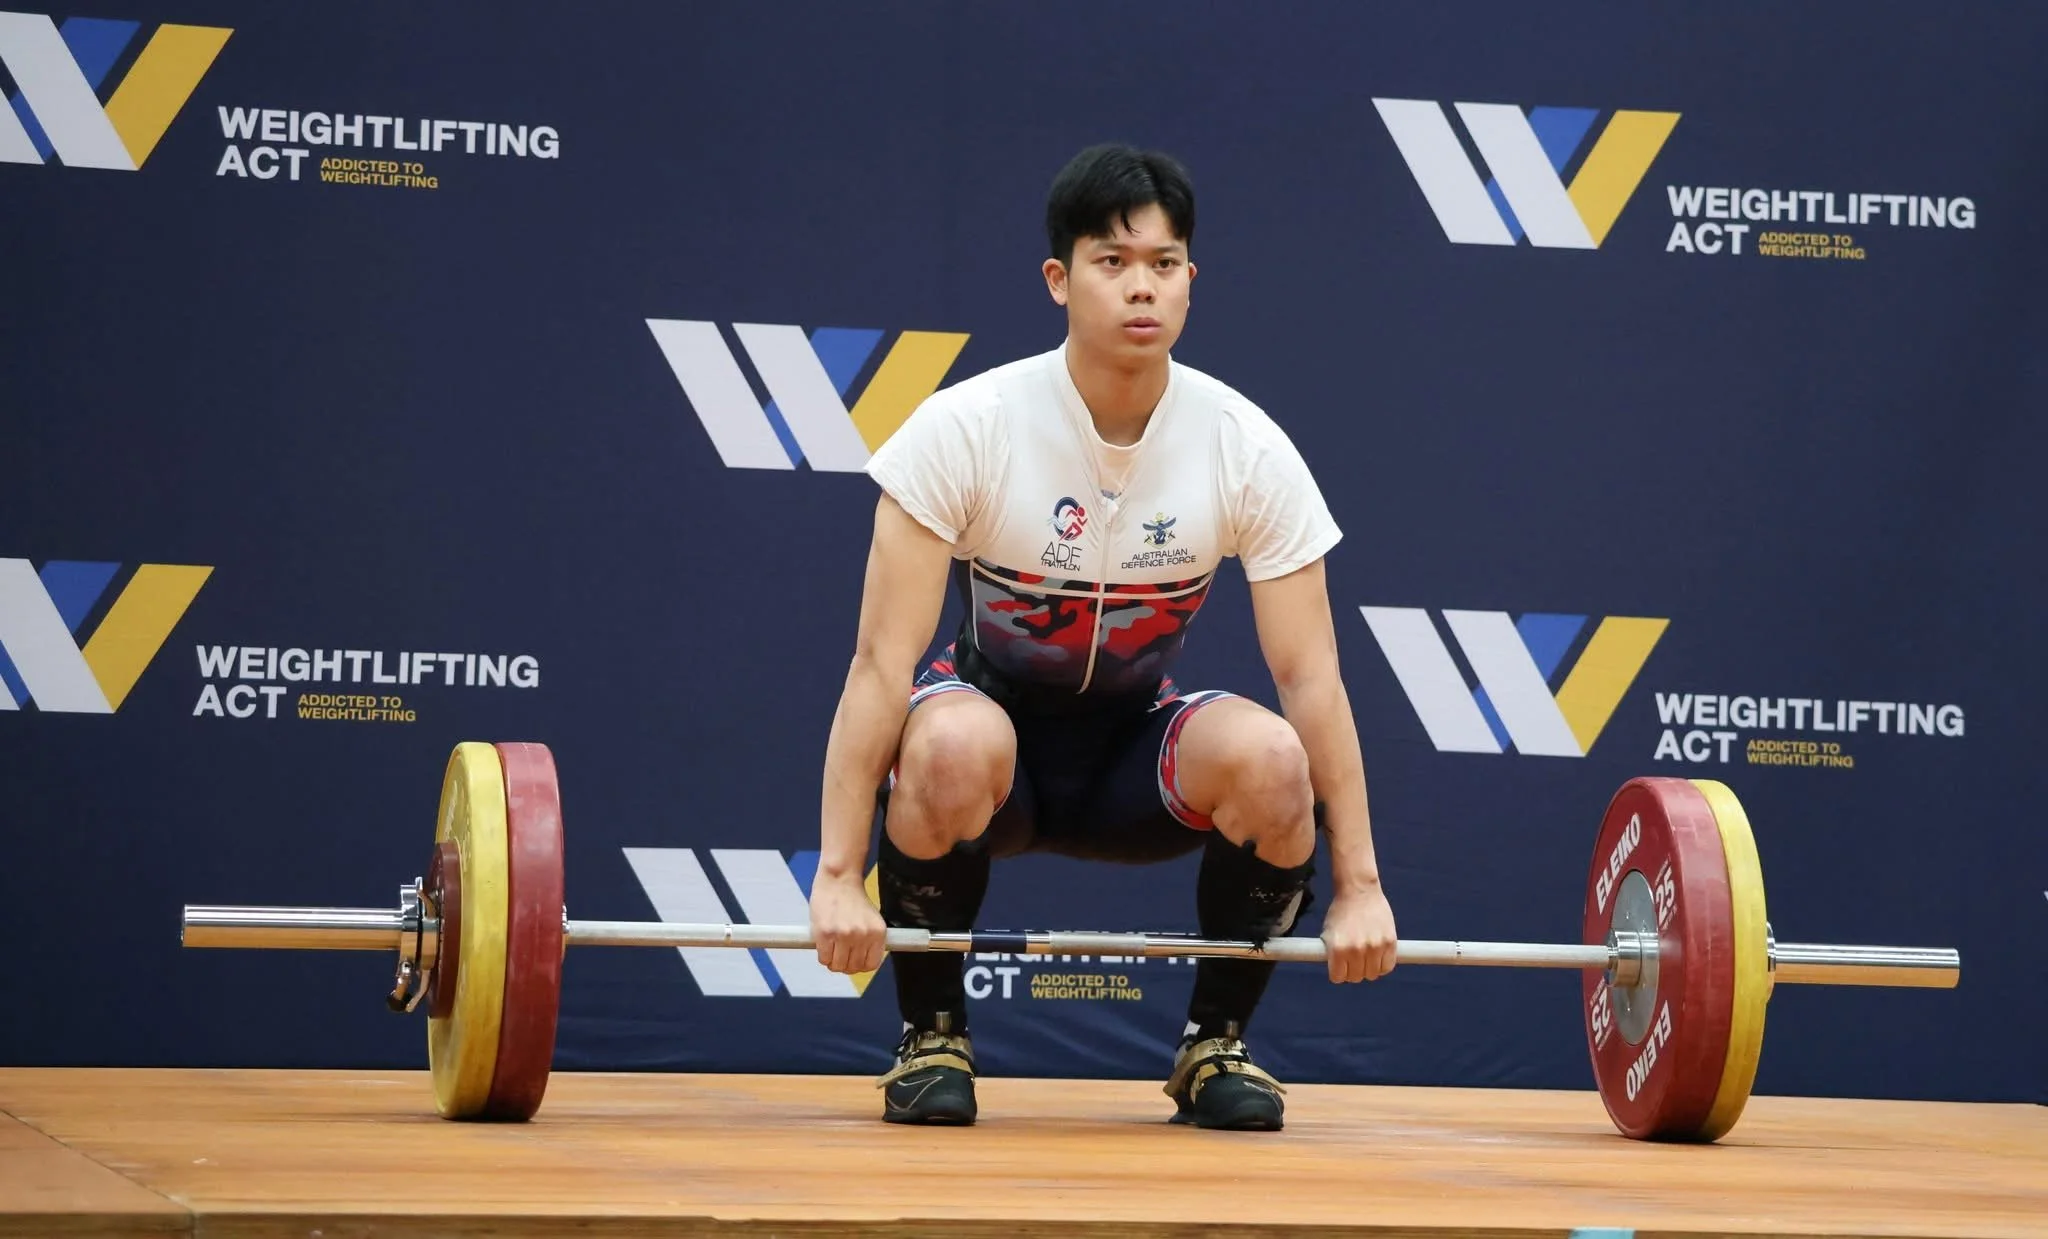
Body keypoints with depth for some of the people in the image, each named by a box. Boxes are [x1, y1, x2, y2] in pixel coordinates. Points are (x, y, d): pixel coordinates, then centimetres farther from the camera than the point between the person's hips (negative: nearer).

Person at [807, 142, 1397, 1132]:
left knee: (1271, 761, -31)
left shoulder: (1246, 449, -15)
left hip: (1135, 748, 2)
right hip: (998, 719, -2)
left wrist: (1359, 887, -17)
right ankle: (931, 1037, -13)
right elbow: (882, 661, -24)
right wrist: (837, 876, -30)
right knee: (954, 744, -38)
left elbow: (1311, 679, -13)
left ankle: (1215, 1043, -6)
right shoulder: (967, 430, -22)